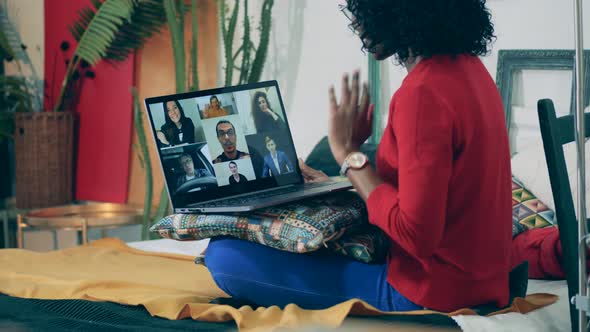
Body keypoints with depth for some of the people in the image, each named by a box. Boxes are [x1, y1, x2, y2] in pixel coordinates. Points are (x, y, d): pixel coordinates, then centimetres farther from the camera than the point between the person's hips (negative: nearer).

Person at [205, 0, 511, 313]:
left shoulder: (424, 93, -25)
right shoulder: (466, 65, 6)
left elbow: (416, 235, -26)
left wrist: (348, 153, -15)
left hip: (430, 293, -10)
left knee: (224, 256, -13)